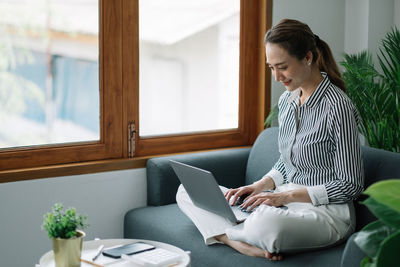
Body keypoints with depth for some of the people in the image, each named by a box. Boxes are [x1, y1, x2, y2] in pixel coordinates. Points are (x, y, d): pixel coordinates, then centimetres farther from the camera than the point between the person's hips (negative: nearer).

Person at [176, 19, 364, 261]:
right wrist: (261, 185, 0)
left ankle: (225, 234, -8)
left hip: (325, 211, -9)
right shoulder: (287, 100, 8)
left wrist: (288, 195, -19)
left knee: (265, 224, -43)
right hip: (285, 201, 9)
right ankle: (245, 245, -22)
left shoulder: (337, 107, -17)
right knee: (187, 191, 1)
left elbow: (351, 185, -15)